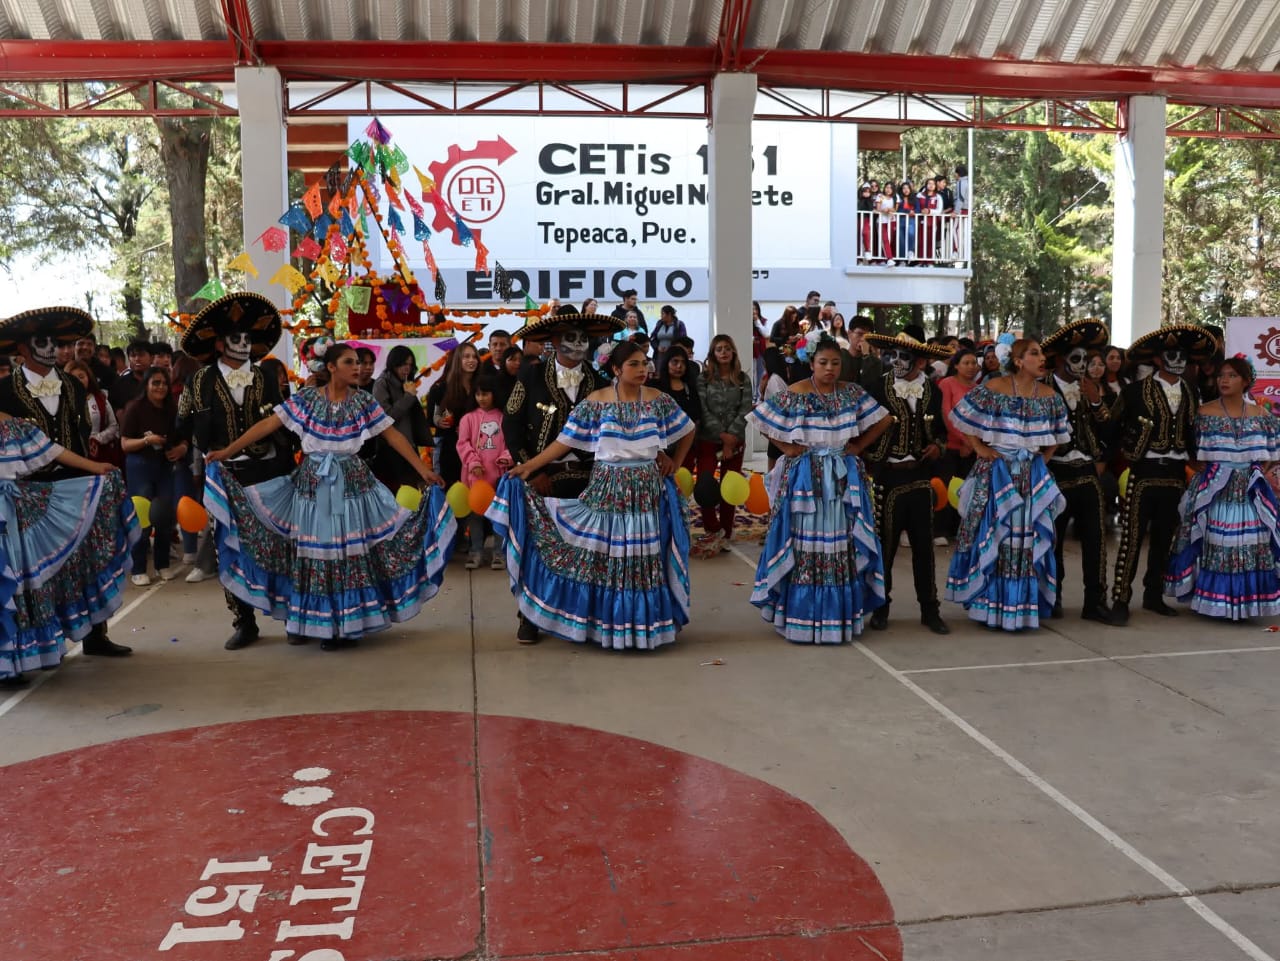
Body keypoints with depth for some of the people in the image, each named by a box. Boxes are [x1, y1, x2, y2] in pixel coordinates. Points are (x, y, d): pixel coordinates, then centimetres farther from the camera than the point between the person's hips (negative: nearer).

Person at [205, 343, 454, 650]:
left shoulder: (363, 400, 0)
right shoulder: (306, 397, -2)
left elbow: (393, 435, -1)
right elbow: (268, 424, -3)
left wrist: (423, 469, -7)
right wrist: (228, 451, -7)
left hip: (351, 481, 0)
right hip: (312, 481, 0)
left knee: (350, 549, 1)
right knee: (311, 549, 6)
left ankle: (347, 623, 12)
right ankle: (307, 621, 19)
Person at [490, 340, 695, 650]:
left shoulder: (658, 400, 1)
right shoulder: (595, 401, -3)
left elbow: (687, 431, 14)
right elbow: (565, 441, -5)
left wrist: (674, 463, 10)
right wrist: (528, 466, -10)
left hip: (647, 489, 1)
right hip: (607, 487, -1)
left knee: (645, 557, 5)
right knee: (602, 554, 2)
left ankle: (645, 621, 18)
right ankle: (605, 619, 15)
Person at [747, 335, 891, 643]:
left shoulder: (852, 393, 5)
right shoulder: (793, 394, -4)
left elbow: (882, 420, 10)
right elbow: (761, 421, 0)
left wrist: (857, 447, 3)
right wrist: (786, 447, -5)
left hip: (842, 477, 3)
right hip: (804, 476, -3)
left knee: (842, 542, 3)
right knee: (804, 541, -1)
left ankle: (841, 615, 13)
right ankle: (801, 615, 7)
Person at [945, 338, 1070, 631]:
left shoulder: (1049, 396, 6)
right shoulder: (994, 387, -7)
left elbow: (1057, 435, 18)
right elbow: (965, 418, -3)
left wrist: (1044, 458, 6)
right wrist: (979, 447, -7)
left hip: (1032, 475, 4)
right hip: (997, 472, -4)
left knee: (1031, 537, 7)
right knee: (993, 535, -1)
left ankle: (1024, 605, 19)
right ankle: (992, 607, 10)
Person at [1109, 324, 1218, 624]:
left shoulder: (1190, 394, 12)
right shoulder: (1137, 390, -3)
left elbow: (1190, 432, 17)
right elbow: (1112, 425, 1)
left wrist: (1193, 462, 8)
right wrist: (1128, 453, 1)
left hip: (1176, 475, 5)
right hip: (1143, 473, -5)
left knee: (1164, 539, 11)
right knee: (1132, 537, -6)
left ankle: (1154, 596, 22)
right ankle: (1120, 599, -2)